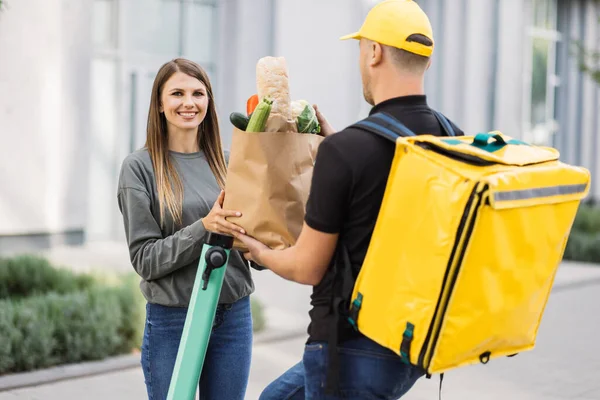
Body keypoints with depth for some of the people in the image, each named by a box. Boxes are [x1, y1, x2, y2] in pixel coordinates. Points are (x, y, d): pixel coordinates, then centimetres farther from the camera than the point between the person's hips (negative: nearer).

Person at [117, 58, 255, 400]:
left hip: (234, 317, 4)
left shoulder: (225, 163, 7)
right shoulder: (140, 167, -4)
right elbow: (145, 259, -9)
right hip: (172, 321, -3)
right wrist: (204, 227, -21)